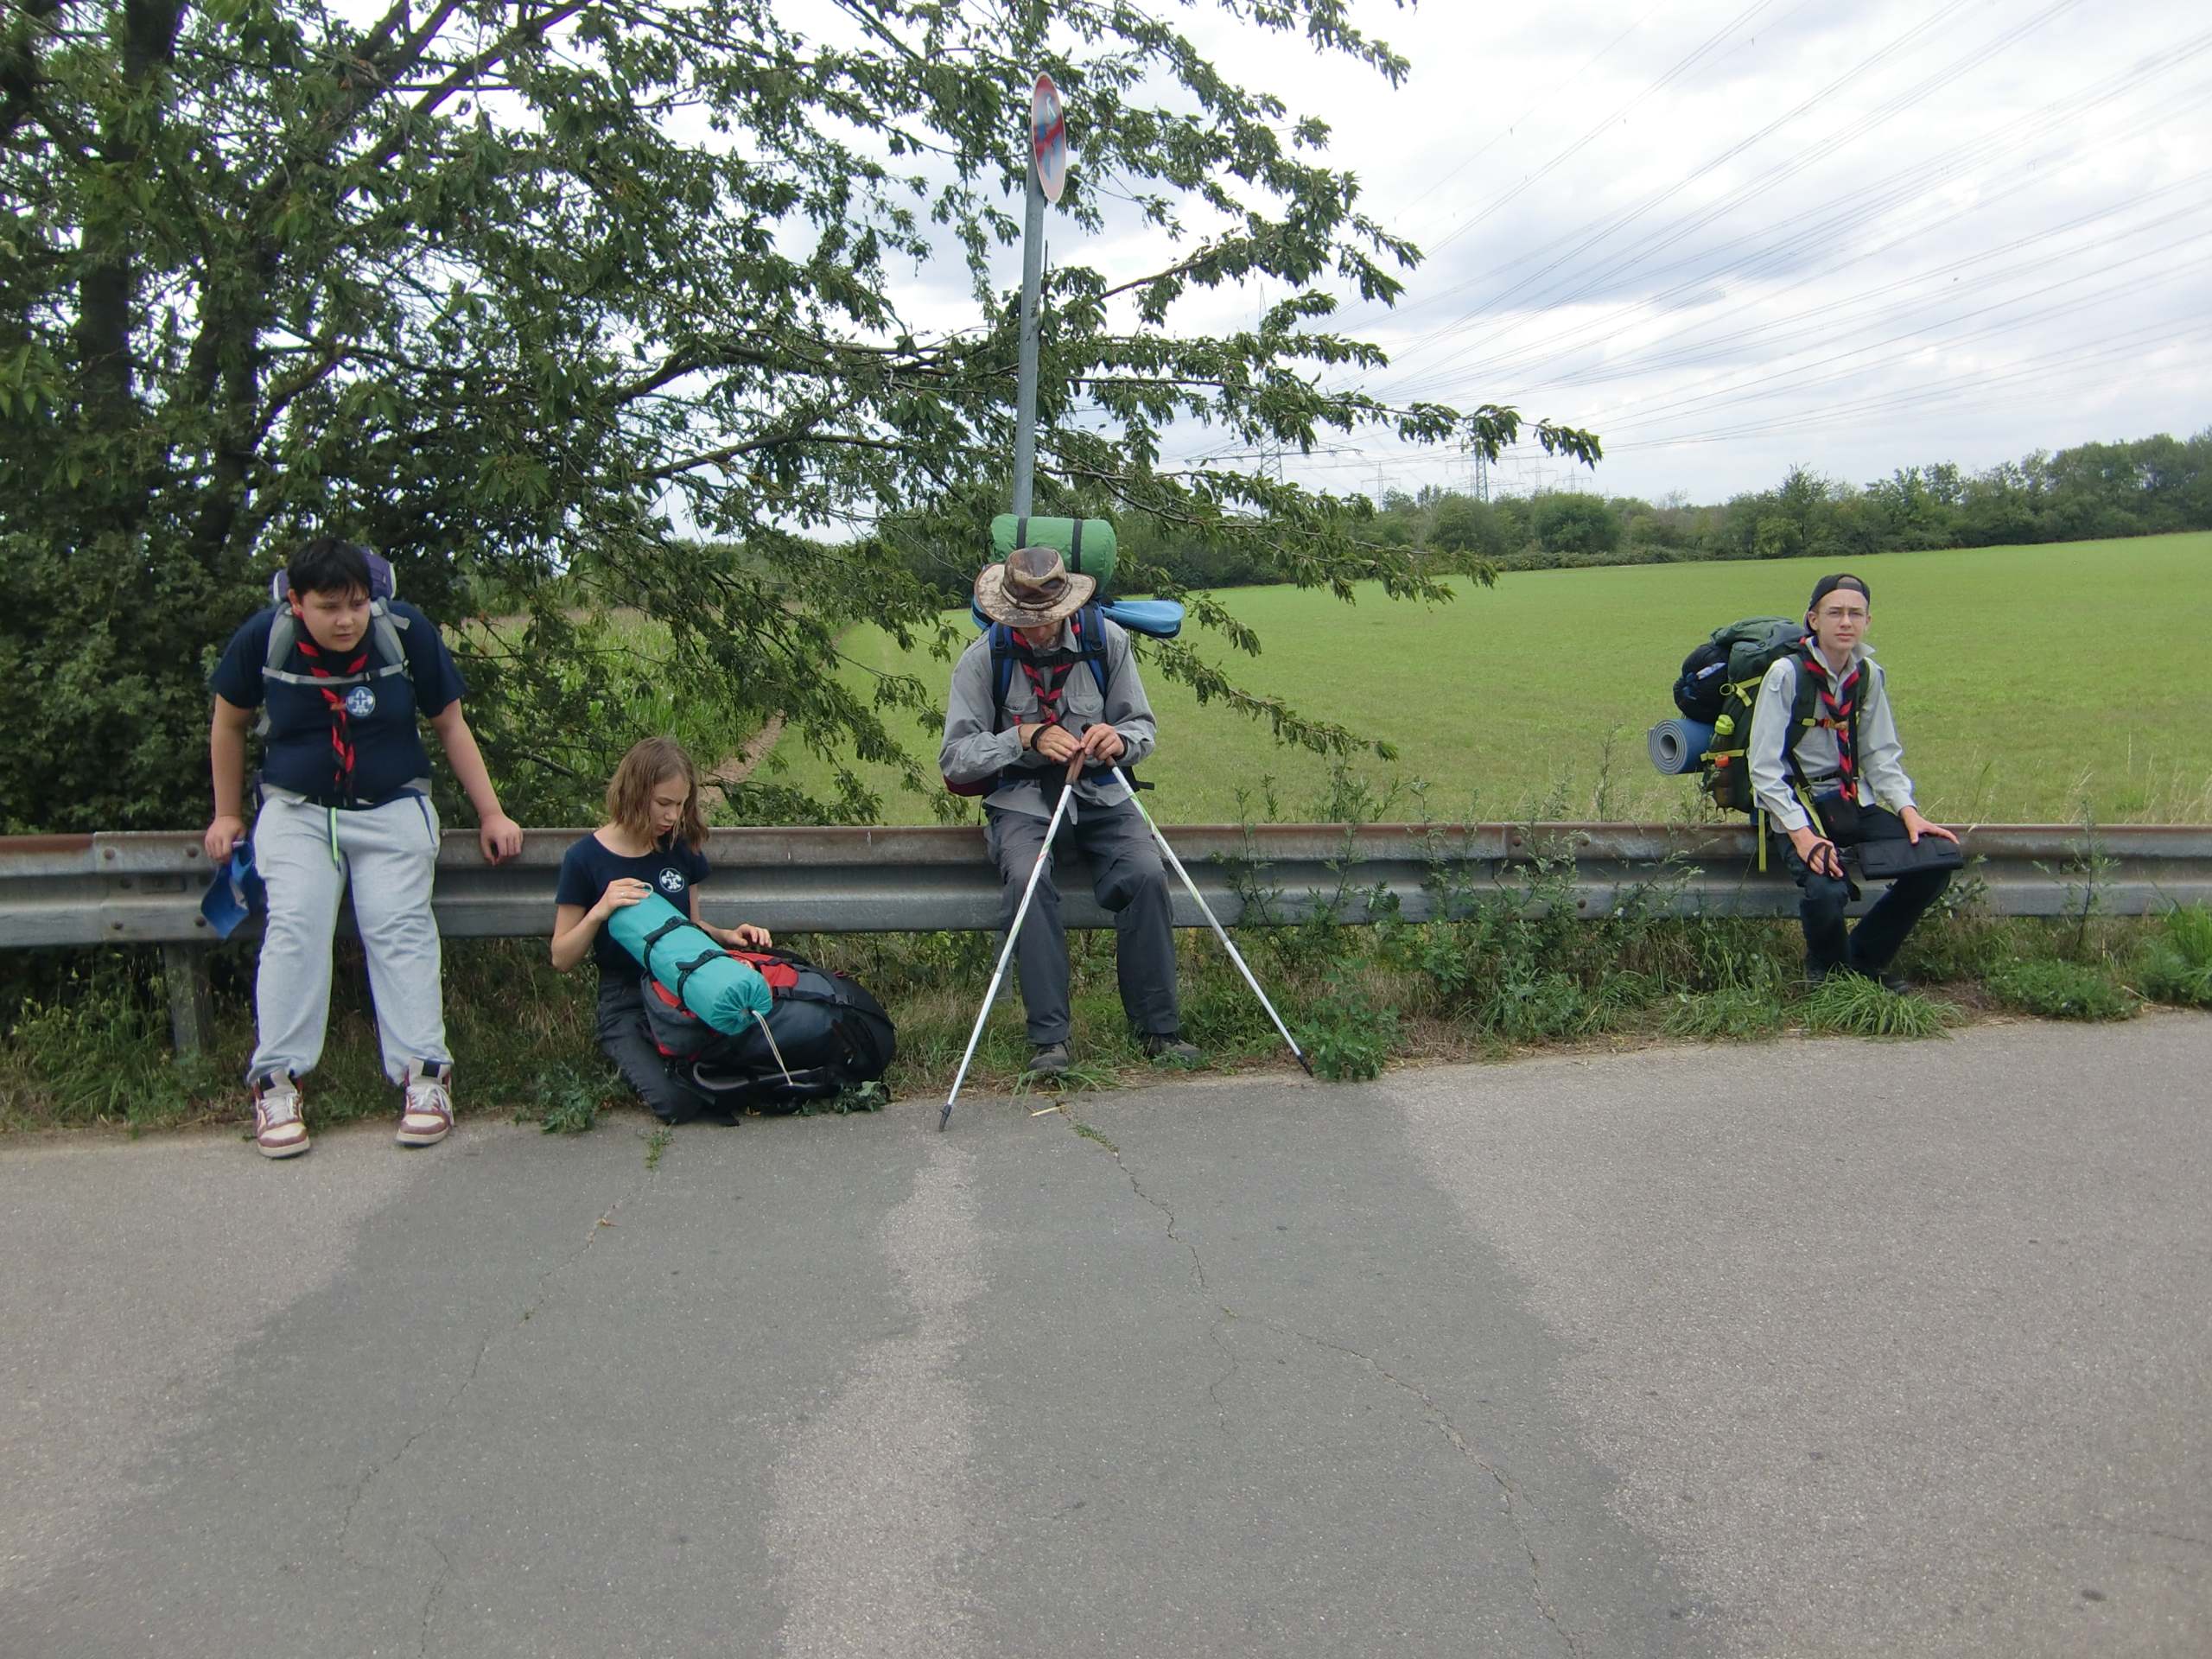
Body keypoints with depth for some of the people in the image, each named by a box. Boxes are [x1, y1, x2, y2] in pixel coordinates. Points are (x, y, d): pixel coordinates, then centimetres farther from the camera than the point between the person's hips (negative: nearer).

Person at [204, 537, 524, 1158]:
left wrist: (491, 813, 0)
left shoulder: (406, 631, -10)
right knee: (295, 926, -19)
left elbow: (450, 724, 1)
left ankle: (423, 1075, -17)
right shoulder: (262, 638, -8)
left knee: (400, 926, -16)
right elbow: (228, 722, 10)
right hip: (296, 810, 1)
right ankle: (276, 1083, -17)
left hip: (391, 808, 0)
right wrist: (228, 814, 15)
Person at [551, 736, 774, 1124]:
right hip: (626, 1003, -3)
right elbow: (562, 959, -2)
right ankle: (631, 1063, 5)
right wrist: (600, 911, -20)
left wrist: (727, 936, -2)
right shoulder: (585, 858, -6)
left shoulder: (682, 848, 6)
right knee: (677, 1102, -27)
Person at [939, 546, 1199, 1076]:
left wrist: (1119, 739, -19)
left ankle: (1158, 1027, -11)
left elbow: (1143, 728, 6)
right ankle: (1049, 1037, -24)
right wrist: (1026, 737, -22)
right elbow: (954, 758, -9)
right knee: (1027, 878, -32)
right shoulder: (983, 659, -8)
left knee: (1146, 873, -25)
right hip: (1021, 796, -1)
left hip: (1099, 792, 2)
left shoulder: (1106, 639, -3)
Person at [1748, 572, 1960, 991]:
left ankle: (1865, 958, 5)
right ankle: (1828, 970, 4)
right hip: (1796, 805, -6)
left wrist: (1908, 811, -6)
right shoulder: (1786, 674, -12)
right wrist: (1801, 834, -24)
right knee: (1826, 890, -32)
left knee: (1936, 858, -16)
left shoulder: (1869, 675, 5)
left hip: (1853, 802, 6)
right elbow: (1764, 769, -15)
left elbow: (1882, 756, 10)